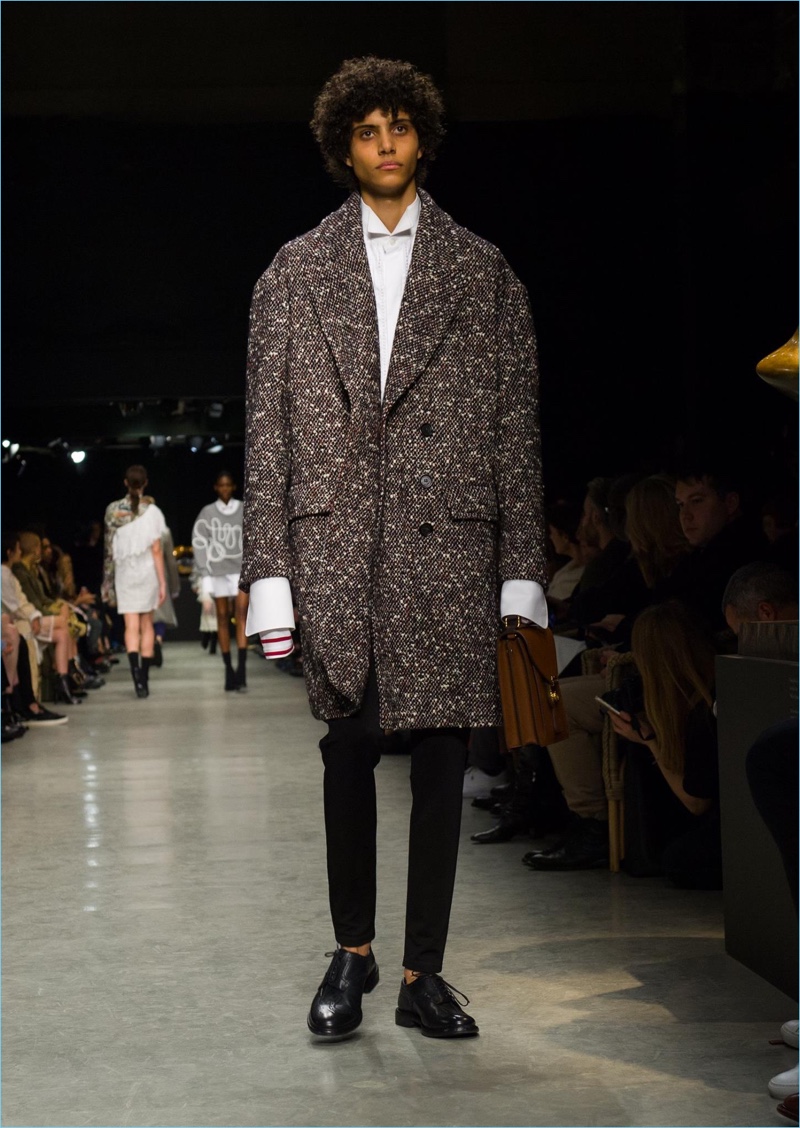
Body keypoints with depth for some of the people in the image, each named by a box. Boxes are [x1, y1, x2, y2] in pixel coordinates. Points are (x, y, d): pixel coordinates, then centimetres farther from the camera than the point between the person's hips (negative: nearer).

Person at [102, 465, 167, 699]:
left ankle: (136, 672, -23)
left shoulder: (113, 510, 0)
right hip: (147, 570, -1)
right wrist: (162, 581, -4)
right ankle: (144, 678, 13)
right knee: (146, 625, 12)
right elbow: (156, 549, -8)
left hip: (124, 572, 1)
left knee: (131, 627, -2)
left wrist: (108, 580, 13)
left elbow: (110, 548, 4)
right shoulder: (151, 511, -7)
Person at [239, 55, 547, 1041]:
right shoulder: (295, 274, 12)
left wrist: (521, 575, 1)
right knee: (348, 751, 5)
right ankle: (351, 955, 22)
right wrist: (269, 577, 0)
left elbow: (517, 431, 8)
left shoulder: (482, 273, 11)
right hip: (335, 551, 0)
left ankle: (423, 976, 12)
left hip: (449, 552, 0)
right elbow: (267, 433, 8)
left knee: (441, 760, 1)